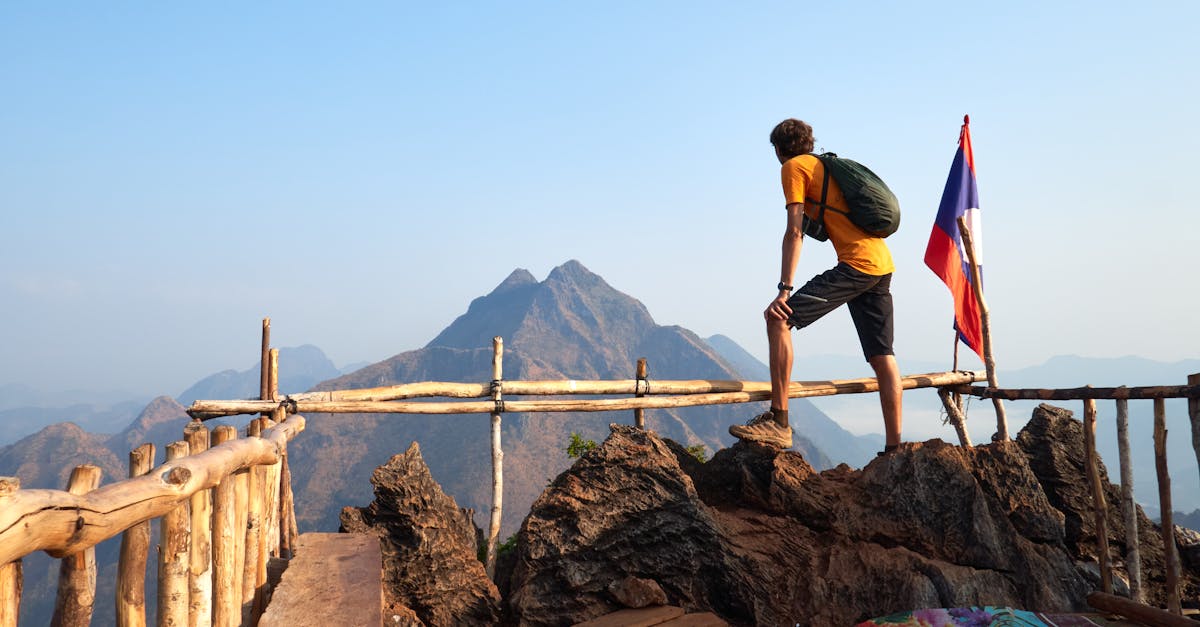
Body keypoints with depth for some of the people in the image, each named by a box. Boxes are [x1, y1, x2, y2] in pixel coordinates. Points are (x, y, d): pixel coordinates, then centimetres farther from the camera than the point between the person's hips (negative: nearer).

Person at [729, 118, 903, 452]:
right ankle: (894, 449, 9)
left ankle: (778, 422, -16)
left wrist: (784, 290, -12)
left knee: (779, 318, -12)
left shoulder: (794, 167, 2)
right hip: (882, 264, 9)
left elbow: (794, 232, -8)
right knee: (882, 357, 8)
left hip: (856, 263, -9)